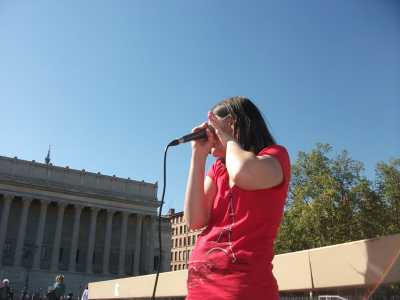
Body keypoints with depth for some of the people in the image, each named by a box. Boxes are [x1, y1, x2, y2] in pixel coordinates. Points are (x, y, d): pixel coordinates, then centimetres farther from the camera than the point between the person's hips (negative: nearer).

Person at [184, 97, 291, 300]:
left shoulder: (275, 155, 0)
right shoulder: (218, 169, 16)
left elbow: (243, 174, -24)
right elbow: (195, 221, 1)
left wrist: (228, 137, -3)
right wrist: (199, 154, 1)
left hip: (243, 282, -5)